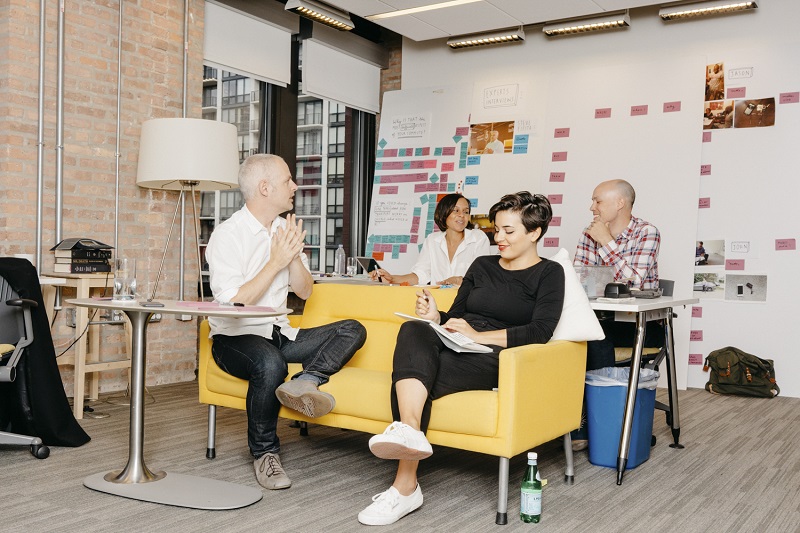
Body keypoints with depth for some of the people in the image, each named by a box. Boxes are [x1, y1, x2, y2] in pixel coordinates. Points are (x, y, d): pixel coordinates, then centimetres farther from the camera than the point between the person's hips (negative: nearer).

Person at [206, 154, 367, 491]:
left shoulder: (284, 230, 10)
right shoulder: (228, 235, -11)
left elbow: (305, 291, 11)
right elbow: (234, 303, -19)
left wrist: (294, 256, -7)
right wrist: (276, 262, -16)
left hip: (280, 334, 7)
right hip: (236, 337, -7)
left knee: (352, 331, -9)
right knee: (270, 363, -39)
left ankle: (304, 382, -34)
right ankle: (264, 453, -17)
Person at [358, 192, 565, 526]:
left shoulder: (548, 273, 8)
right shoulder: (482, 266, 24)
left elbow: (540, 331, -8)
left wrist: (477, 335, -16)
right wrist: (435, 317, 0)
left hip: (494, 358, -5)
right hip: (452, 349, 5)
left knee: (410, 373, -31)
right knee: (413, 330, -33)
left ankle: (405, 487, -37)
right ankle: (409, 431, -51)